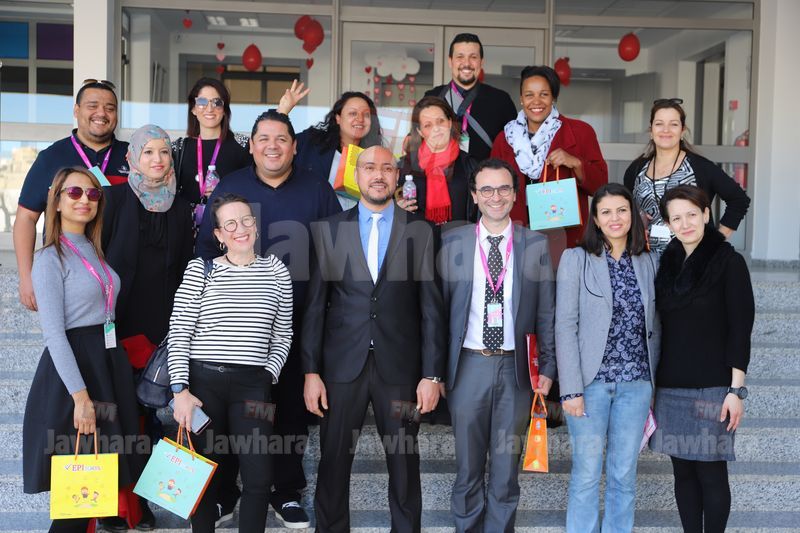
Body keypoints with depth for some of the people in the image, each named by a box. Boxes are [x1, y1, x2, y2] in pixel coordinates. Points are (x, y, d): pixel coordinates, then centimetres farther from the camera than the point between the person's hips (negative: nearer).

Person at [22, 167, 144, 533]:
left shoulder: (97, 252, 14)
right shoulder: (51, 258, -9)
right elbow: (54, 333, -15)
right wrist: (80, 395, -21)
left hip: (109, 364, 7)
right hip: (71, 366, -7)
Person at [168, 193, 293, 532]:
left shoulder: (276, 271, 8)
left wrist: (268, 376, 1)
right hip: (202, 381, -1)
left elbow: (282, 335, 13)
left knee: (259, 478, -2)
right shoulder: (200, 269, 2)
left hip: (252, 384, 1)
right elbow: (179, 333, -2)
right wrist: (181, 390, -8)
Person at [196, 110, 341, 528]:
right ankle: (222, 491, 23)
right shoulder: (228, 188, 4)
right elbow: (206, 247, 3)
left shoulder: (317, 191, 4)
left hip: (298, 323, 0)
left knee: (293, 407, 9)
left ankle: (286, 493, 24)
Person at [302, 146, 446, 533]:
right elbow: (315, 305, 4)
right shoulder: (329, 229, 6)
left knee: (404, 465, 8)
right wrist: (311, 371, -1)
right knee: (333, 463, 7)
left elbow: (431, 308, 1)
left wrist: (432, 374, -4)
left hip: (400, 367, 0)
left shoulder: (420, 231, 4)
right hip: (342, 366, 1)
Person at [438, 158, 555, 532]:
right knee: (468, 467, 10)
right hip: (468, 365, 0)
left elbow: (547, 312, 4)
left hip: (516, 367, 0)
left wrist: (547, 368, -1)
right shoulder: (452, 242, 2)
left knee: (506, 468, 10)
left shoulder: (536, 244, 2)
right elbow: (439, 306, 3)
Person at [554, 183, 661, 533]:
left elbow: (653, 326, 13)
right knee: (586, 473, 3)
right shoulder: (576, 259, -3)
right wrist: (571, 388, -12)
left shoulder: (648, 263, 9)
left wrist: (655, 380, 6)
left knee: (624, 474, 10)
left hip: (636, 382, 3)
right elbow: (565, 325, -7)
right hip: (591, 381, -3)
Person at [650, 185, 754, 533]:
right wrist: (652, 383, 9)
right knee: (683, 472, 10)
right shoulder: (667, 263, 10)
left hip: (712, 388, -5)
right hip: (671, 387, 5)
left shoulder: (728, 262, -4)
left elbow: (740, 329, -8)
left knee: (711, 473, 1)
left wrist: (736, 390, -12)